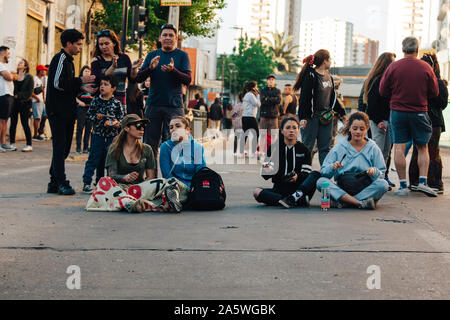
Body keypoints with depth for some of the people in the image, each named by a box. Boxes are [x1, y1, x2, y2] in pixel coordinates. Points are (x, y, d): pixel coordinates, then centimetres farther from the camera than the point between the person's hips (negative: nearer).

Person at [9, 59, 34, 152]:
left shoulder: (29, 77, 1)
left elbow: (29, 92, -4)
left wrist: (18, 95, -13)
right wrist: (13, 96, -12)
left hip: (25, 103, -3)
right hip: (14, 103, 3)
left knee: (25, 123, -4)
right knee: (13, 123, 2)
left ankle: (29, 145, -1)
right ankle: (12, 143, 9)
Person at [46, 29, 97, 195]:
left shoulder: (68, 60, 20)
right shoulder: (60, 58, -10)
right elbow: (58, 83, -21)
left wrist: (82, 88, 6)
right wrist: (81, 81, -14)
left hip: (67, 111, 10)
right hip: (58, 111, -10)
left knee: (64, 147, 10)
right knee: (60, 146, -8)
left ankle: (54, 183, 16)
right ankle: (61, 183, -7)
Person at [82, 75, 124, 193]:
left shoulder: (116, 103, 0)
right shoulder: (96, 101, 2)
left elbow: (121, 117, 6)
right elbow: (89, 114, 6)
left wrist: (117, 123, -13)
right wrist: (95, 117, -12)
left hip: (112, 136, 1)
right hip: (98, 135, -1)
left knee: (109, 160, 7)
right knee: (93, 159, -2)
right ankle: (87, 182, 0)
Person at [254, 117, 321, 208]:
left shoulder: (304, 150, 11)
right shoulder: (274, 148, 10)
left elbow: (306, 173, 4)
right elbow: (266, 176, 5)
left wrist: (298, 177, -18)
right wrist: (266, 170, -19)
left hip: (299, 189, 0)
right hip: (279, 189, 0)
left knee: (316, 174, -24)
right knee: (257, 192, -28)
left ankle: (292, 198, -42)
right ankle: (298, 201, -39)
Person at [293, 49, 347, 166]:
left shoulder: (328, 77, 14)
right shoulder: (310, 76, -11)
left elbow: (332, 97, 24)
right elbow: (304, 98, -15)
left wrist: (342, 113, 25)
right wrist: (303, 117, -21)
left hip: (326, 117, 7)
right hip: (312, 117, -7)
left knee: (325, 148, 6)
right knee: (307, 146, -1)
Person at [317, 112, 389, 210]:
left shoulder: (373, 148, 7)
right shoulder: (339, 147, 7)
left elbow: (382, 175, 3)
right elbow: (324, 171, 1)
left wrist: (374, 172, -20)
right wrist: (333, 167, -20)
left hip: (366, 190, 0)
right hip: (342, 190, 0)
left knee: (383, 184, -30)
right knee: (321, 181, -25)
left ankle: (341, 202, -28)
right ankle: (360, 203, -34)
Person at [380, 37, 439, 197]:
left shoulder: (393, 67, -4)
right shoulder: (426, 68, -4)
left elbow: (383, 91, 1)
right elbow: (434, 92, 3)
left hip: (398, 111, 0)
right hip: (419, 113, 0)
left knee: (399, 148, 2)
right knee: (423, 148, 11)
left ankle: (403, 185, 1)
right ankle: (422, 182, 0)